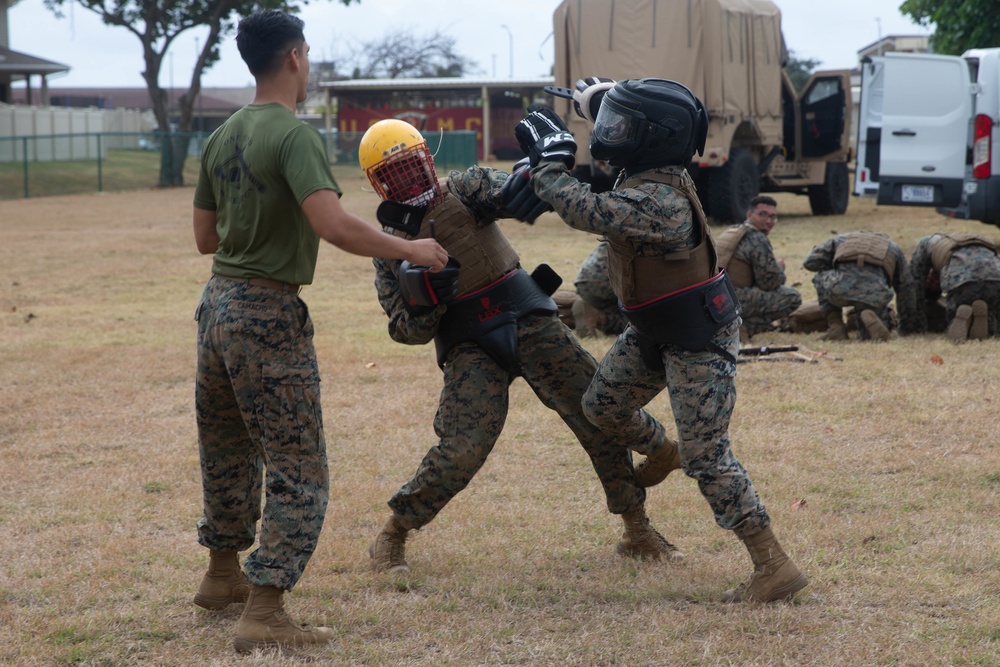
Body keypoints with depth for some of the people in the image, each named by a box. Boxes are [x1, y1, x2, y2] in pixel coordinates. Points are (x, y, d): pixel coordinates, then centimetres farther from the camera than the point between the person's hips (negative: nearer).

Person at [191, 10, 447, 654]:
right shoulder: (294, 135, -16)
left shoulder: (223, 137, 9)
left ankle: (223, 573, 39)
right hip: (268, 316, -8)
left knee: (230, 453, 24)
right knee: (298, 472, -3)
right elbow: (334, 225, -27)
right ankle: (263, 614, -7)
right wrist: (411, 249, -16)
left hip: (218, 305, 8)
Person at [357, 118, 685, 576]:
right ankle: (391, 538, 1)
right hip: (470, 348, -1)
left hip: (529, 320, 1)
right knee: (462, 450, -17)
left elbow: (512, 195, -19)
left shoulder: (463, 189, 2)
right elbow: (409, 332, 3)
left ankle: (638, 530, 16)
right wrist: (424, 297, -19)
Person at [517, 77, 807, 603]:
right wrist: (594, 97, 20)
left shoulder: (657, 201, -30)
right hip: (656, 331, 9)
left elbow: (583, 211, -42)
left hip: (698, 338, -9)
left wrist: (549, 158, -29)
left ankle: (774, 567, -4)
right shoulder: (648, 174, -1)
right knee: (602, 409, 17)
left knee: (706, 456, -9)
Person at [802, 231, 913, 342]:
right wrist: (905, 327, 51)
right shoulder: (893, 249, 37)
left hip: (841, 287, 0)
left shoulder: (843, 239, 34)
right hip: (873, 294, 1)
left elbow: (810, 262, 26)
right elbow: (904, 289, 40)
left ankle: (836, 328, 21)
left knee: (821, 278, 37)